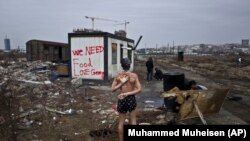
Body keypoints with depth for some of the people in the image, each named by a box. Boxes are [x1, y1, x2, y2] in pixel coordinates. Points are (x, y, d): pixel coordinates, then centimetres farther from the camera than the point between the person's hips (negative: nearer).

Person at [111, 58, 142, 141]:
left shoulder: (118, 76, -5)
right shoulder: (134, 76, -9)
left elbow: (113, 89, -6)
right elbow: (139, 89, -13)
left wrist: (121, 83, -12)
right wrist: (127, 93, -16)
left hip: (121, 100, 2)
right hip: (131, 99, -1)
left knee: (121, 122, 14)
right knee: (133, 121, 14)